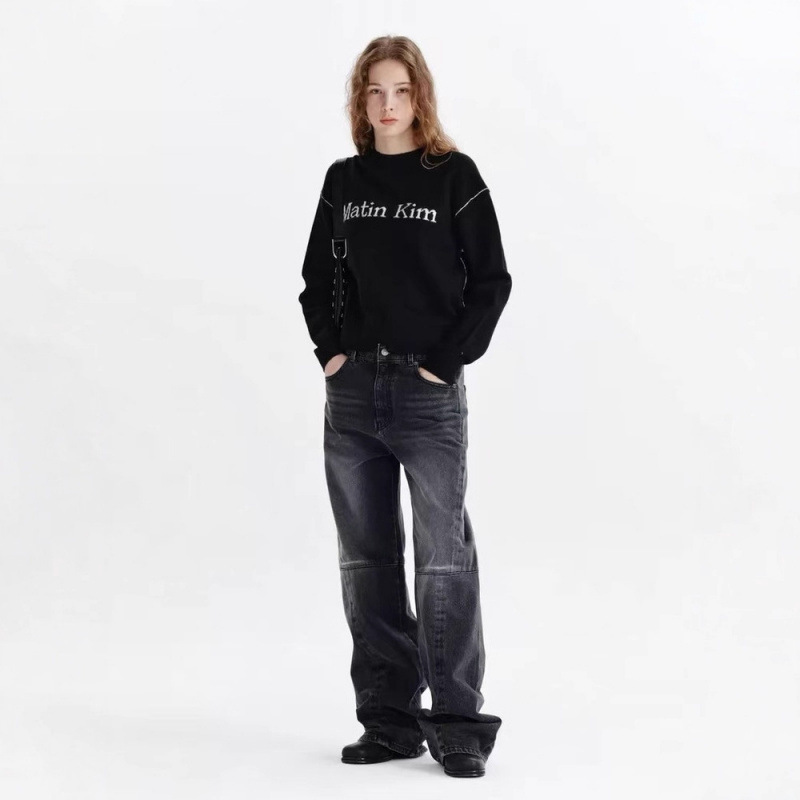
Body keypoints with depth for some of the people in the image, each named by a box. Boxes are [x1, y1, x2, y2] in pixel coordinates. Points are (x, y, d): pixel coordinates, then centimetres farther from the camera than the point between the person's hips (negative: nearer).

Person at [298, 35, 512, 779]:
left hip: (429, 396, -4)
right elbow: (317, 278, 17)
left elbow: (491, 280, -2)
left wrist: (448, 362, -8)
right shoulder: (344, 180, 9)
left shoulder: (455, 175, -2)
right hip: (351, 392, 4)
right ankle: (389, 720, 15)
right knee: (366, 558, 7)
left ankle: (458, 725, 1)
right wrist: (331, 351, 3)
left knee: (443, 556, -5)